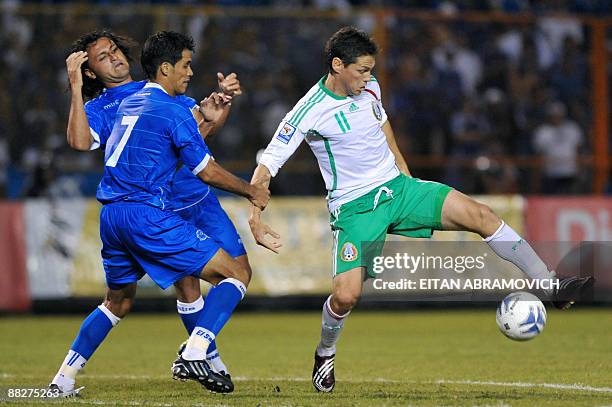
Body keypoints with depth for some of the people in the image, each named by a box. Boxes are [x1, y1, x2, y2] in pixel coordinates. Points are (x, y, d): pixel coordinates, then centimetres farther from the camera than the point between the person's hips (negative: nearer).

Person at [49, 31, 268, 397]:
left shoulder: (129, 104, 18)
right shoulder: (173, 111, -6)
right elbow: (208, 172, -3)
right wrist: (253, 191, 10)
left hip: (110, 216, 8)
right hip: (149, 215, -8)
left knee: (119, 302, 27)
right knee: (237, 273, -4)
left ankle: (64, 379, 21)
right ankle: (194, 355, -20)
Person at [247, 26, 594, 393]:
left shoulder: (369, 88, 1)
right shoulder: (309, 112, -18)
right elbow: (266, 168, -17)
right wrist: (256, 222, -26)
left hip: (397, 186, 5)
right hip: (355, 208, -5)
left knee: (480, 215, -12)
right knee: (346, 295, -21)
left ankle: (553, 286, -9)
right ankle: (325, 355, 12)